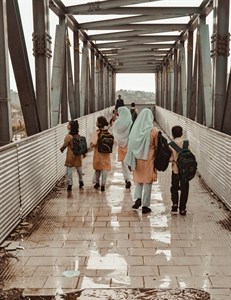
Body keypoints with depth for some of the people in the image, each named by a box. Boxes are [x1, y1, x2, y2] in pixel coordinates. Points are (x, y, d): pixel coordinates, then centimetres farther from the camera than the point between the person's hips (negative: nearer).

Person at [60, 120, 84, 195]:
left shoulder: (68, 136, -18)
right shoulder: (78, 135, -1)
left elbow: (65, 145, -13)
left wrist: (61, 149, 9)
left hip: (71, 155, -6)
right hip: (78, 154, 6)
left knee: (69, 170, 1)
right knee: (79, 168, 21)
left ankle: (69, 184, -6)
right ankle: (81, 181, 37)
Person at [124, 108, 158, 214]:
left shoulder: (135, 129, -5)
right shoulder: (153, 131, -13)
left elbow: (131, 146, -2)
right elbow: (157, 146, -7)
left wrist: (131, 162, 6)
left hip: (137, 159, 3)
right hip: (149, 159, -2)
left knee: (139, 179, 21)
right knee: (147, 182, 8)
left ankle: (138, 198, 2)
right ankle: (145, 205, 12)